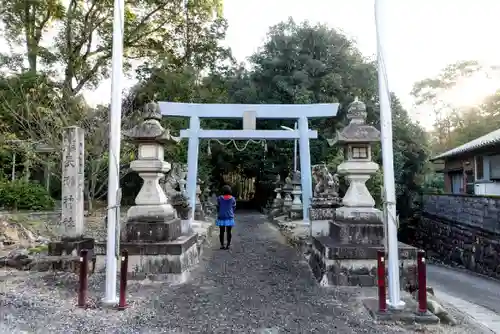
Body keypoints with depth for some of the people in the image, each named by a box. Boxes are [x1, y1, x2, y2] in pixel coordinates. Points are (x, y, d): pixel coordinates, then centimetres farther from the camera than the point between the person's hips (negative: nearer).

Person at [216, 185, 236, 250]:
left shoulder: (219, 198, -5)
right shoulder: (232, 199, -2)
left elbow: (218, 207, 1)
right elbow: (234, 208, 5)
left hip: (221, 217, 0)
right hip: (230, 217, 0)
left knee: (221, 232, 8)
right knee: (228, 232, 6)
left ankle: (222, 245, 9)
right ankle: (228, 245, 8)